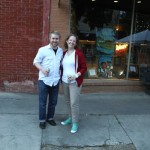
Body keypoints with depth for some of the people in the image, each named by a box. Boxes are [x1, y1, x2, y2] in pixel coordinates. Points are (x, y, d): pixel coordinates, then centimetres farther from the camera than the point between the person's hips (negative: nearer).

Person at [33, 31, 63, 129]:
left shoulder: (61, 51, 7)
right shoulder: (43, 50, -7)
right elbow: (36, 61, -4)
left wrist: (61, 71, 6)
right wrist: (42, 69, -21)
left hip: (55, 80, 4)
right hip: (44, 80, -4)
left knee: (53, 101, 14)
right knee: (43, 102, 5)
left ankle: (50, 118, 32)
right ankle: (42, 120, 22)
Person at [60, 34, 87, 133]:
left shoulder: (79, 53, -8)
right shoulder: (64, 53, 9)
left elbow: (84, 68, -8)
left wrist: (76, 75, -19)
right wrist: (61, 77, 6)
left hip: (75, 82, -6)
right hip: (64, 81, 6)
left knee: (74, 103, -5)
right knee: (68, 101, 16)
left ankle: (75, 123, 9)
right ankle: (70, 118, 34)